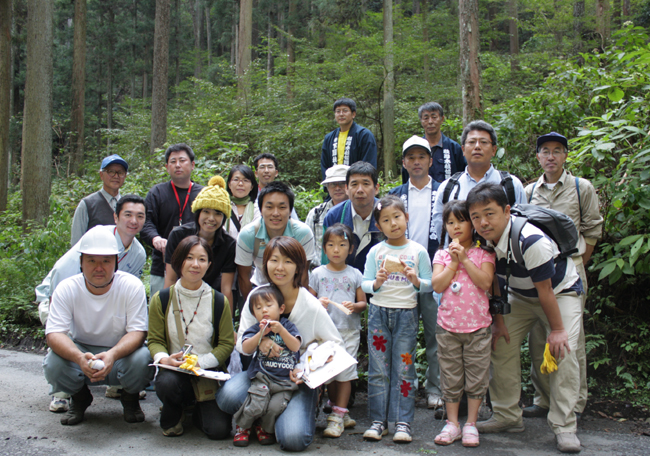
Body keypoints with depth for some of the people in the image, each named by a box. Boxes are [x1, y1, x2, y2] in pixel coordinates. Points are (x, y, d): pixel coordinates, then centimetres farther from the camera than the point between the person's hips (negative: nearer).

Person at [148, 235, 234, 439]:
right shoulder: (161, 300, 0)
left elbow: (226, 343, 0)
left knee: (219, 429, -18)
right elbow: (155, 340, 2)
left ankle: (199, 411, 22)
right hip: (174, 369, 0)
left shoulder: (219, 302, -1)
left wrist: (201, 362, -16)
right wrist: (163, 358, -21)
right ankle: (172, 413, 2)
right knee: (166, 382, -38)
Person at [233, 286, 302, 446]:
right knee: (257, 405, -19)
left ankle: (265, 429, 16)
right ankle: (242, 427, 13)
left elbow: (295, 346, -7)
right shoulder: (256, 328, 8)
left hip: (286, 380, 1)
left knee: (275, 407, -18)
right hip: (262, 377, 0)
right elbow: (246, 348, -6)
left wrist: (281, 330, -19)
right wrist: (261, 333, -18)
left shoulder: (288, 325, 7)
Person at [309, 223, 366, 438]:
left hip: (349, 330, 0)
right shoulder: (317, 274, 6)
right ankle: (342, 413, 18)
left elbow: (363, 303, 9)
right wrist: (318, 304, -13)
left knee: (345, 373, -4)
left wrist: (354, 306, -13)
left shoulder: (355, 274, 7)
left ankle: (337, 416, 3)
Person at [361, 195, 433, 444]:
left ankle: (403, 422, 9)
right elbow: (364, 284, 3)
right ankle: (378, 420, 13)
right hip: (379, 312, 1)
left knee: (404, 369, 1)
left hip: (406, 314, -1)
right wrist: (377, 283, -17)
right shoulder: (375, 251, 4)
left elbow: (430, 285, 2)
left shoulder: (418, 251, 1)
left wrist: (416, 281, -18)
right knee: (378, 369, 5)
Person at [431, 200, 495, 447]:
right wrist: (453, 262, -11)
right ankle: (452, 423, 20)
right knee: (450, 378, 9)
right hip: (448, 325, 2)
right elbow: (437, 286, -7)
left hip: (477, 326, -2)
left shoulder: (483, 253, 0)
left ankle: (471, 424, 18)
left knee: (476, 376, 5)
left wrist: (464, 259, -15)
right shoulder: (442, 255, 5)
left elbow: (486, 282, -15)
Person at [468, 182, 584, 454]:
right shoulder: (483, 241, -17)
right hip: (520, 296, 6)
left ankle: (564, 427, -12)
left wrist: (557, 329, -18)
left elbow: (545, 291, -27)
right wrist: (498, 321, -1)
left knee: (563, 351, -20)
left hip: (561, 291, -6)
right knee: (501, 346, -2)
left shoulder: (531, 241, -37)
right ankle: (507, 417, 9)